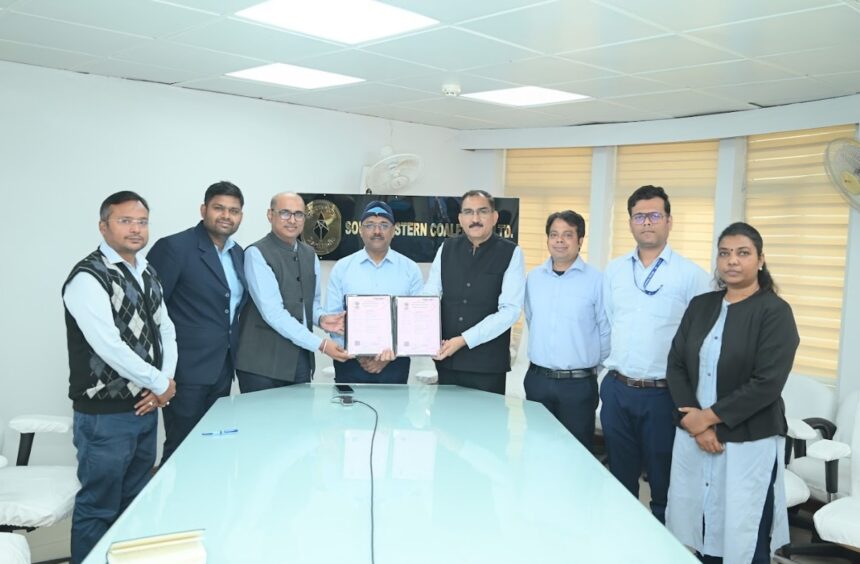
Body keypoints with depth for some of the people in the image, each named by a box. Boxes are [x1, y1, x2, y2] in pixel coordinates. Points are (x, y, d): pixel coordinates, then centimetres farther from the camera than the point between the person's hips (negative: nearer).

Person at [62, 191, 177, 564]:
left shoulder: (147, 274, 10)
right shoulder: (88, 277, -16)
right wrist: (161, 384, -13)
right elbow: (109, 347, -23)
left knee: (135, 503, 19)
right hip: (105, 414, -7)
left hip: (145, 407, 8)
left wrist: (163, 383, -5)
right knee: (97, 508, 5)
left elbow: (165, 330, 11)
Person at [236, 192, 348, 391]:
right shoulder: (256, 254, -11)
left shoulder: (309, 254, 10)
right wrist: (320, 344, -20)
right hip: (263, 362, -6)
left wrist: (321, 318, -5)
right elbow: (273, 312, -19)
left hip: (301, 358, 6)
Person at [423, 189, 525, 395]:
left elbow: (510, 310, -11)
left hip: (488, 364, -3)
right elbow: (428, 297, 5)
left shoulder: (511, 253, -4)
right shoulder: (447, 249, 7)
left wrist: (464, 340, -16)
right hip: (446, 360, 3)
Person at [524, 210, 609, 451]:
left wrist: (593, 365, 3)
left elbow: (606, 331, -4)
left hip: (579, 383, -4)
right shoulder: (533, 277, 5)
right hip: (537, 379, 4)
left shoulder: (596, 280, -9)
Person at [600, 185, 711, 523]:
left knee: (663, 484, 9)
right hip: (617, 389, 4)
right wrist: (613, 368, 10)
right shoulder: (613, 271, 7)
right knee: (620, 481, 17)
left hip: (663, 394, -4)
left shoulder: (691, 275, -6)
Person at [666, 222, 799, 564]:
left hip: (748, 444, -4)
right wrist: (695, 423, -8)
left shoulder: (775, 311, -6)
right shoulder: (701, 306, 9)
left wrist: (710, 416, -12)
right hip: (693, 437, 4)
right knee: (703, 535, 10)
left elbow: (767, 384, -14)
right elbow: (676, 365, 5)